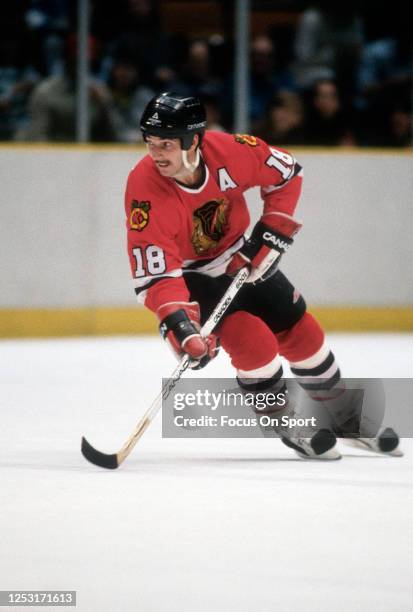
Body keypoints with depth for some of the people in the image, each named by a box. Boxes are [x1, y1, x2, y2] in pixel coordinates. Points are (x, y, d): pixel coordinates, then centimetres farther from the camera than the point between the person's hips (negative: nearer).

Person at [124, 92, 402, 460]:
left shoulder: (229, 152, -26)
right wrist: (180, 324, -47)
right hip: (189, 274, -4)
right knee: (252, 339, -20)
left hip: (243, 258, 4)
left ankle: (343, 416, 32)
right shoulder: (145, 189, -34)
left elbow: (287, 173, -5)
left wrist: (275, 229, -13)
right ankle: (289, 426, 3)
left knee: (299, 330, 10)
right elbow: (154, 276, -35)